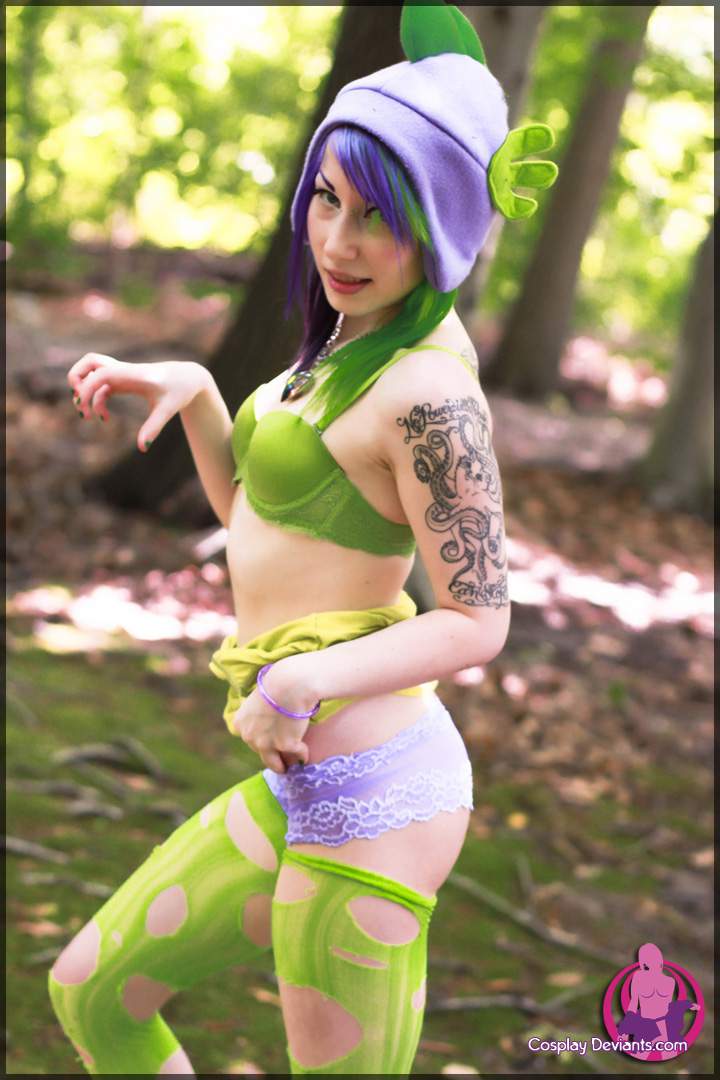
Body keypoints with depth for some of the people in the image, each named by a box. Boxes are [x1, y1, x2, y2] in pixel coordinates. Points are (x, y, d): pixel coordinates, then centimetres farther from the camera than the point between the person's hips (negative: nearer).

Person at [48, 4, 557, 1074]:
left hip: (368, 794, -10)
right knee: (90, 992, 20)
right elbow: (249, 513, 19)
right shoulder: (356, 342, 9)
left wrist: (309, 678, -30)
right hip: (302, 784, 10)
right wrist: (187, 388, 4)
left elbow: (477, 619, -17)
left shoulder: (429, 394, -20)